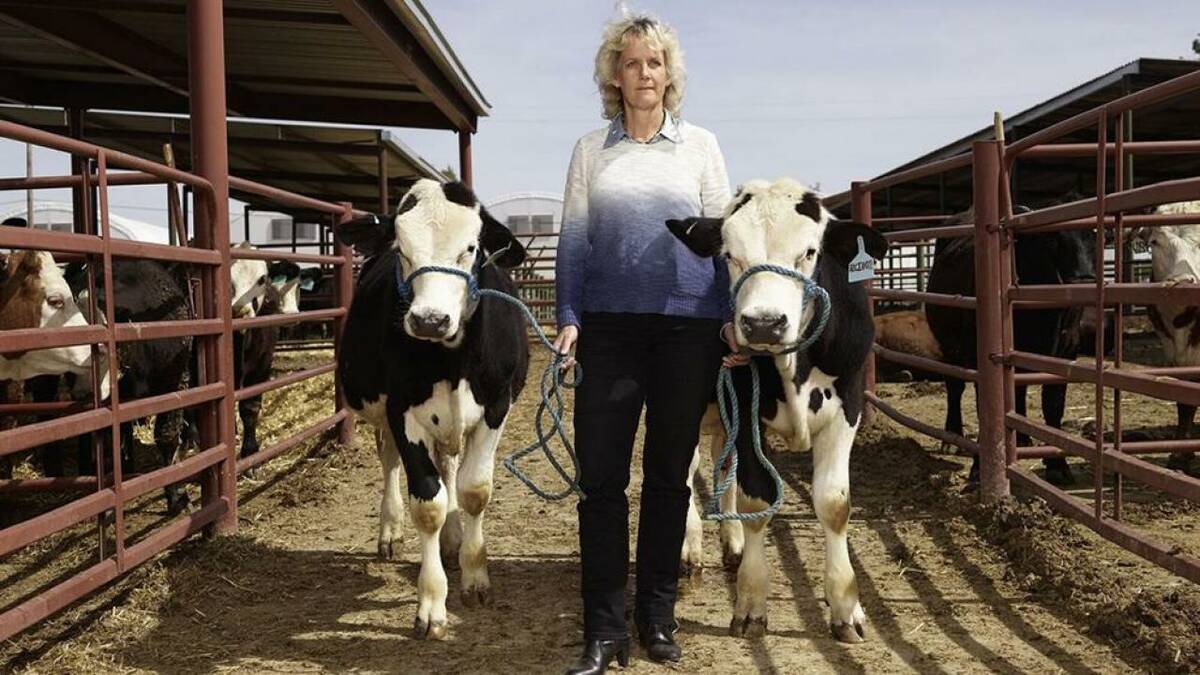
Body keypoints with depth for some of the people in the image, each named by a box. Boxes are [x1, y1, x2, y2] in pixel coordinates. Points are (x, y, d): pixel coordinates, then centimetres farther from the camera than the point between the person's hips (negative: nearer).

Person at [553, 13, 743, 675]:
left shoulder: (700, 146, 9)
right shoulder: (590, 150, 11)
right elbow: (574, 241, 10)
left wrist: (732, 320, 2)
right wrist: (569, 319, 0)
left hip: (687, 328, 0)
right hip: (608, 326, 1)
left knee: (669, 475, 7)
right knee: (601, 477, -2)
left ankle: (656, 619, 20)